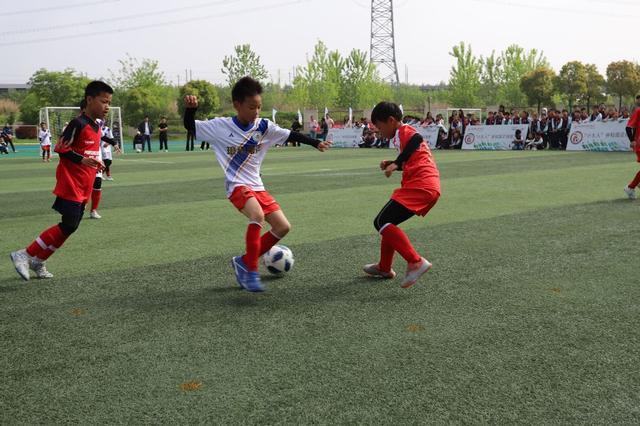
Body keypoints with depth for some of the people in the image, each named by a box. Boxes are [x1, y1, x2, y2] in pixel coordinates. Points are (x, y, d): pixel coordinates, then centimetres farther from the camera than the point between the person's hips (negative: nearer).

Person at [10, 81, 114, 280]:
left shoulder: (96, 127, 12)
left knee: (71, 226, 9)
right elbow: (60, 148, -18)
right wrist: (82, 160, -25)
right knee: (69, 226, -11)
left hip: (83, 188, 9)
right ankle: (24, 255, 1)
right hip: (70, 185, -9)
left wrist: (96, 164, 10)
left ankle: (38, 262, 20)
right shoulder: (78, 123, -15)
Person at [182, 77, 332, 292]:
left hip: (257, 186, 6)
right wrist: (190, 107, -22)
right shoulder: (220, 126, -7)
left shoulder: (264, 127, 1)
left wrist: (316, 143, 2)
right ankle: (251, 272, -21)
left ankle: (245, 262, 13)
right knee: (257, 215, -33)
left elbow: (290, 135, 7)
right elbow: (191, 126, -2)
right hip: (237, 186, -6)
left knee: (283, 227, 0)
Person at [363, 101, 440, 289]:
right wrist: (391, 164, 20)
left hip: (419, 187, -10)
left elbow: (417, 139, -24)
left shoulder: (404, 130, -2)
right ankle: (384, 268, 31)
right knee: (388, 222, 22)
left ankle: (416, 262, -24)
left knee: (381, 222, -15)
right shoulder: (407, 132, 27)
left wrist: (396, 163, -24)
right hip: (430, 188, 10)